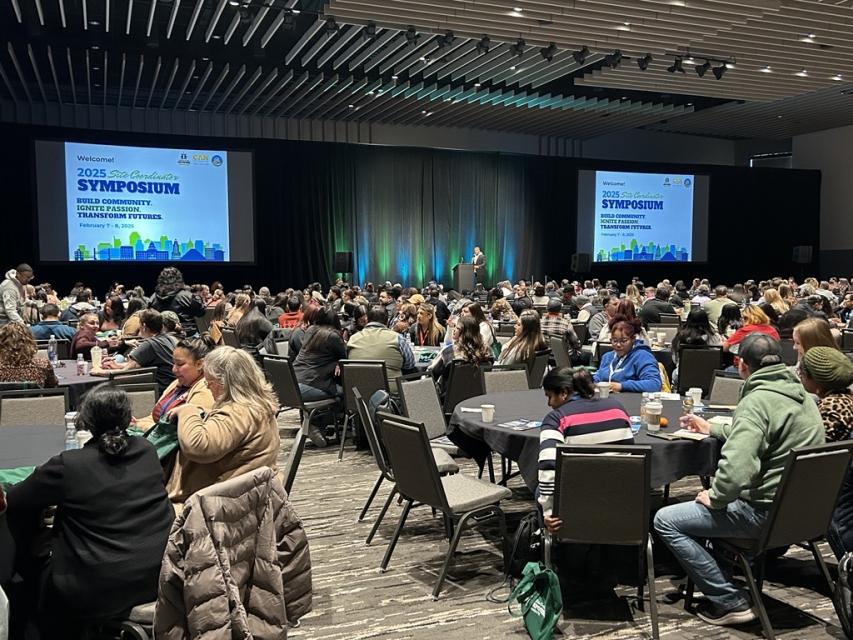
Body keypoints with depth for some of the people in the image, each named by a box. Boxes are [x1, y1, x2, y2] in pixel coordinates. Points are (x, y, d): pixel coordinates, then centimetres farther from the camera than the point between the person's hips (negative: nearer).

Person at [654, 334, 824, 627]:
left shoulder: (756, 402, -22)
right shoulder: (800, 394, 7)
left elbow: (735, 468, -34)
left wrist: (714, 498, -16)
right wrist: (712, 429, 30)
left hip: (766, 512, -10)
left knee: (665, 521, -5)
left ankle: (731, 602, 0)